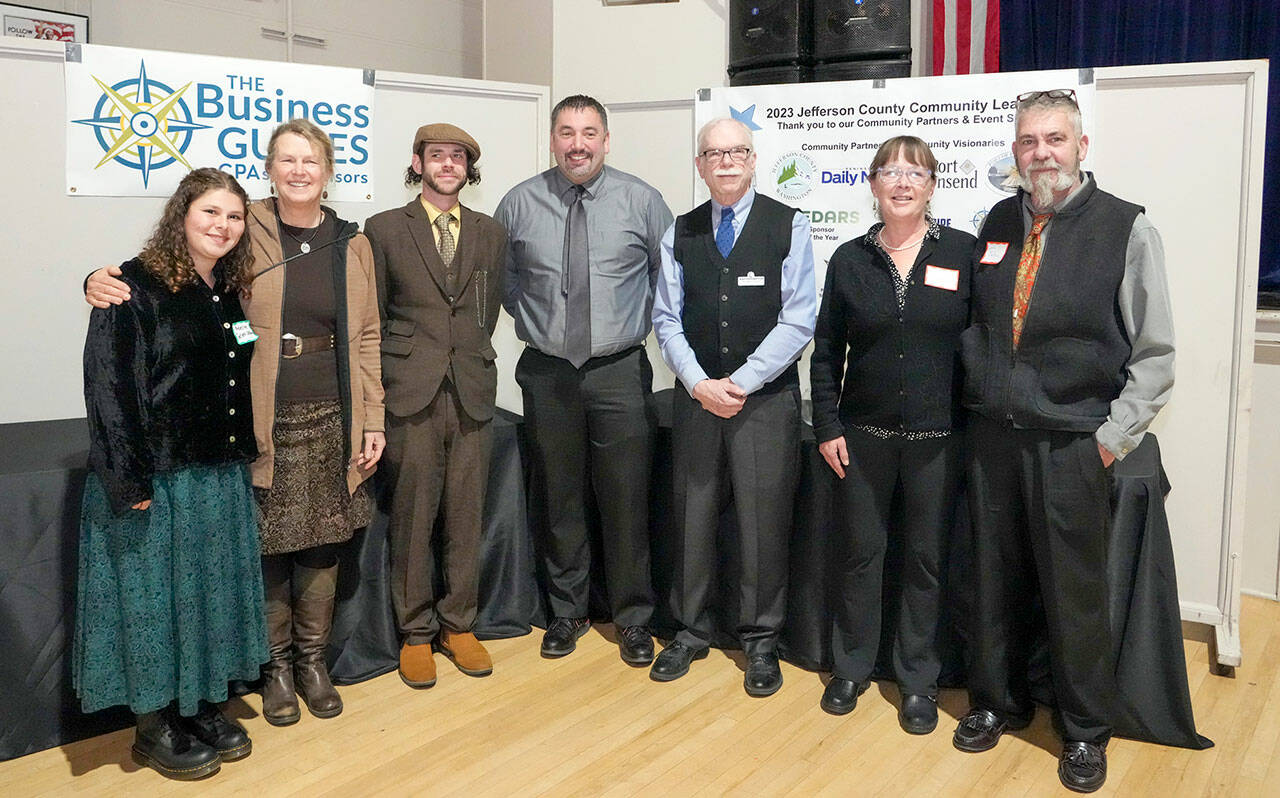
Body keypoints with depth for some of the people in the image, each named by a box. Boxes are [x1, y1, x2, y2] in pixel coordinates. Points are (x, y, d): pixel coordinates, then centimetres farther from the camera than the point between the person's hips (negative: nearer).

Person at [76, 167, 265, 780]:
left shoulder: (229, 292, 10)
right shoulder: (137, 286, -11)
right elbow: (107, 383, -15)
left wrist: (242, 460, 10)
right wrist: (128, 480, -19)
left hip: (221, 476, 7)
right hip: (157, 477, -7)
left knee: (210, 592, 15)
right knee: (153, 593, 5)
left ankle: (202, 704, 30)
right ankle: (154, 727, 20)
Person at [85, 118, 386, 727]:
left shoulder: (352, 245, 7)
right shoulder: (244, 232, 0)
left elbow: (366, 339, 9)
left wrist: (372, 421, 5)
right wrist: (105, 283, -20)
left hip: (330, 420, 2)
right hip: (263, 421, -2)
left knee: (322, 545, 9)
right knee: (267, 546, 4)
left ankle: (312, 660, 27)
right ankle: (277, 666, 23)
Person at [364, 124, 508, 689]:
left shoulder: (490, 234, 12)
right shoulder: (384, 230, 5)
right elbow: (371, 318, 6)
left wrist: (469, 361, 10)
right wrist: (381, 381, 2)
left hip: (471, 393, 3)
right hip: (409, 394, -2)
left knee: (465, 515, 6)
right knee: (412, 517, 2)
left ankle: (458, 625, 20)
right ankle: (416, 633, 15)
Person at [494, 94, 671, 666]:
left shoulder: (640, 200, -2)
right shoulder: (519, 204, 1)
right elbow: (501, 276, 17)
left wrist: (645, 323, 5)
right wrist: (532, 320, 9)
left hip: (620, 371, -1)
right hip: (547, 372, 1)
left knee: (626, 500, 3)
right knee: (559, 499, 11)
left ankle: (633, 618, 19)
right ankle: (566, 612, 27)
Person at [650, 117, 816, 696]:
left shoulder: (788, 226, -2)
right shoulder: (680, 234, 8)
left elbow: (798, 321, -8)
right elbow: (667, 320, 4)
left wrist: (740, 383, -13)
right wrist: (700, 384, -10)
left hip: (767, 399, -3)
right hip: (695, 398, 3)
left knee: (764, 522, 3)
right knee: (692, 517, 10)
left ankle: (761, 640, 20)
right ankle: (691, 630, 27)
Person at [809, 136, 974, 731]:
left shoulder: (963, 252, -2)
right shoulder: (850, 259, 3)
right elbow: (826, 351, 6)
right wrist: (827, 426, 1)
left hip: (938, 435, -1)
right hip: (864, 433, 1)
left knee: (927, 558, 9)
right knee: (859, 550, 10)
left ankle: (918, 679, 25)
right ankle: (851, 666, 28)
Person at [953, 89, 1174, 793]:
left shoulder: (1125, 228, -6)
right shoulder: (998, 223, 8)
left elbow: (1154, 353, -4)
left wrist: (1112, 438, -8)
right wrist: (978, 394, 8)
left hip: (1072, 445, -3)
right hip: (993, 436, 4)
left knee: (1074, 592, 7)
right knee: (995, 581, 13)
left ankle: (1086, 731, 26)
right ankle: (997, 701, 32)